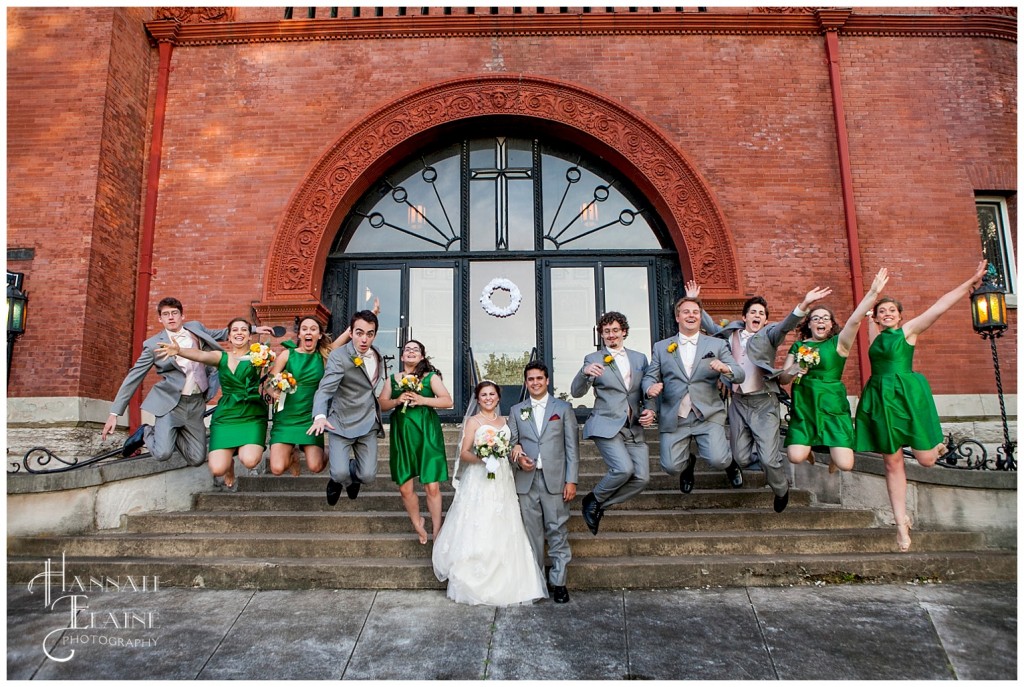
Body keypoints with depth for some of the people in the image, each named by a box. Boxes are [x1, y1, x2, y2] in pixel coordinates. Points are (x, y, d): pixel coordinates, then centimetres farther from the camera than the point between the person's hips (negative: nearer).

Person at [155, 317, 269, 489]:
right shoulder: (221, 357, 7)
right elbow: (201, 355, -13)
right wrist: (179, 351, -33)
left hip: (252, 416, -2)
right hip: (225, 416, 2)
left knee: (249, 461, -24)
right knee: (217, 469, -12)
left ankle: (245, 451, 16)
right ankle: (229, 464, 28)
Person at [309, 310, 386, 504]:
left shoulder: (378, 356, 4)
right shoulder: (339, 356, -15)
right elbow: (325, 388, -26)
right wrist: (320, 416, -43)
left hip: (368, 424, 4)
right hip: (342, 422, -4)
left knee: (368, 476, -3)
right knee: (340, 473, -16)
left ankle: (351, 477, 35)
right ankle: (338, 479, 24)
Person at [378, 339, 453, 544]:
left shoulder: (431, 377, 4)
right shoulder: (393, 379, 12)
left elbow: (447, 401, -3)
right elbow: (381, 404, 9)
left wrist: (422, 400, -13)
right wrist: (397, 400, -9)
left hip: (427, 434, -2)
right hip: (402, 434, 3)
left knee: (432, 486, -4)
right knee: (405, 487, 4)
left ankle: (437, 531, 10)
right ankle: (418, 524, 28)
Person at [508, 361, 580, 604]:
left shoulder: (563, 408, 6)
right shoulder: (516, 411, 11)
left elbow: (572, 447, 2)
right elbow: (511, 443, 11)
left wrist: (571, 480, -4)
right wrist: (518, 458, -11)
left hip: (555, 480, -2)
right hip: (526, 481, 2)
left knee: (557, 532, 0)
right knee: (532, 533, 8)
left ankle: (558, 582, 12)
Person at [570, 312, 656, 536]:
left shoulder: (640, 358, 14)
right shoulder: (593, 359, 3)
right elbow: (576, 392, -6)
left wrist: (649, 410, -3)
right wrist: (585, 373, -27)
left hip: (634, 428, 5)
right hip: (607, 425, -5)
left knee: (642, 478, -6)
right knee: (624, 469, -24)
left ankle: (598, 505, 14)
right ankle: (594, 499, 5)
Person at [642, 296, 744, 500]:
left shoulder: (717, 345, 7)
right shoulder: (661, 347, 9)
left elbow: (739, 375, 1)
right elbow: (649, 376, 6)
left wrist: (725, 368, -22)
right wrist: (650, 387, -18)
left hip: (708, 415, -1)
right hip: (673, 418, 1)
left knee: (718, 460, -18)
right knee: (671, 467, -6)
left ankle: (730, 461, 21)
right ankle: (688, 464, 33)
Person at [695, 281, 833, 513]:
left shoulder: (769, 335, 2)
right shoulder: (731, 333, 11)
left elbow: (786, 325, -16)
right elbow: (709, 325, 21)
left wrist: (804, 305, -33)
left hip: (764, 403, -3)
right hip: (738, 402, 3)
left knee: (769, 459, -8)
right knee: (741, 459, 5)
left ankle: (781, 491, 23)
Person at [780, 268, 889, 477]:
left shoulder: (839, 343, 2)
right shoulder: (798, 346, 8)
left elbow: (855, 320, -16)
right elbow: (782, 378, 8)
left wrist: (873, 293, -27)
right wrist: (793, 371, -14)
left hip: (832, 406, -1)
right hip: (803, 406, 1)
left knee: (845, 464, -12)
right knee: (796, 457, -14)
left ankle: (832, 452, 25)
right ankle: (807, 448, 23)